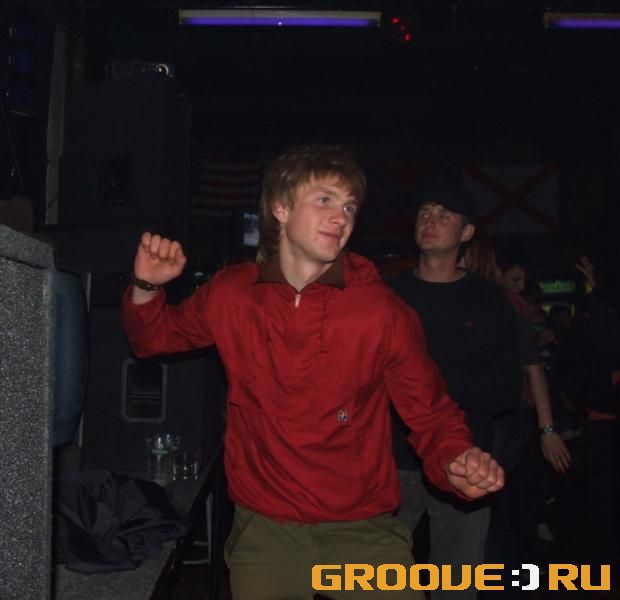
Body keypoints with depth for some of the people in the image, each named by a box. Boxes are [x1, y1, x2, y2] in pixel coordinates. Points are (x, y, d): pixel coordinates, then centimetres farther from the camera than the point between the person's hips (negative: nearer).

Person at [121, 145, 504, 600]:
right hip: (264, 529, 2)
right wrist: (147, 288, -6)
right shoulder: (230, 294, -4)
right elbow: (154, 338, 14)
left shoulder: (382, 309, -12)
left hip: (363, 529, -1)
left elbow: (431, 414, -4)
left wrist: (455, 462, -25)